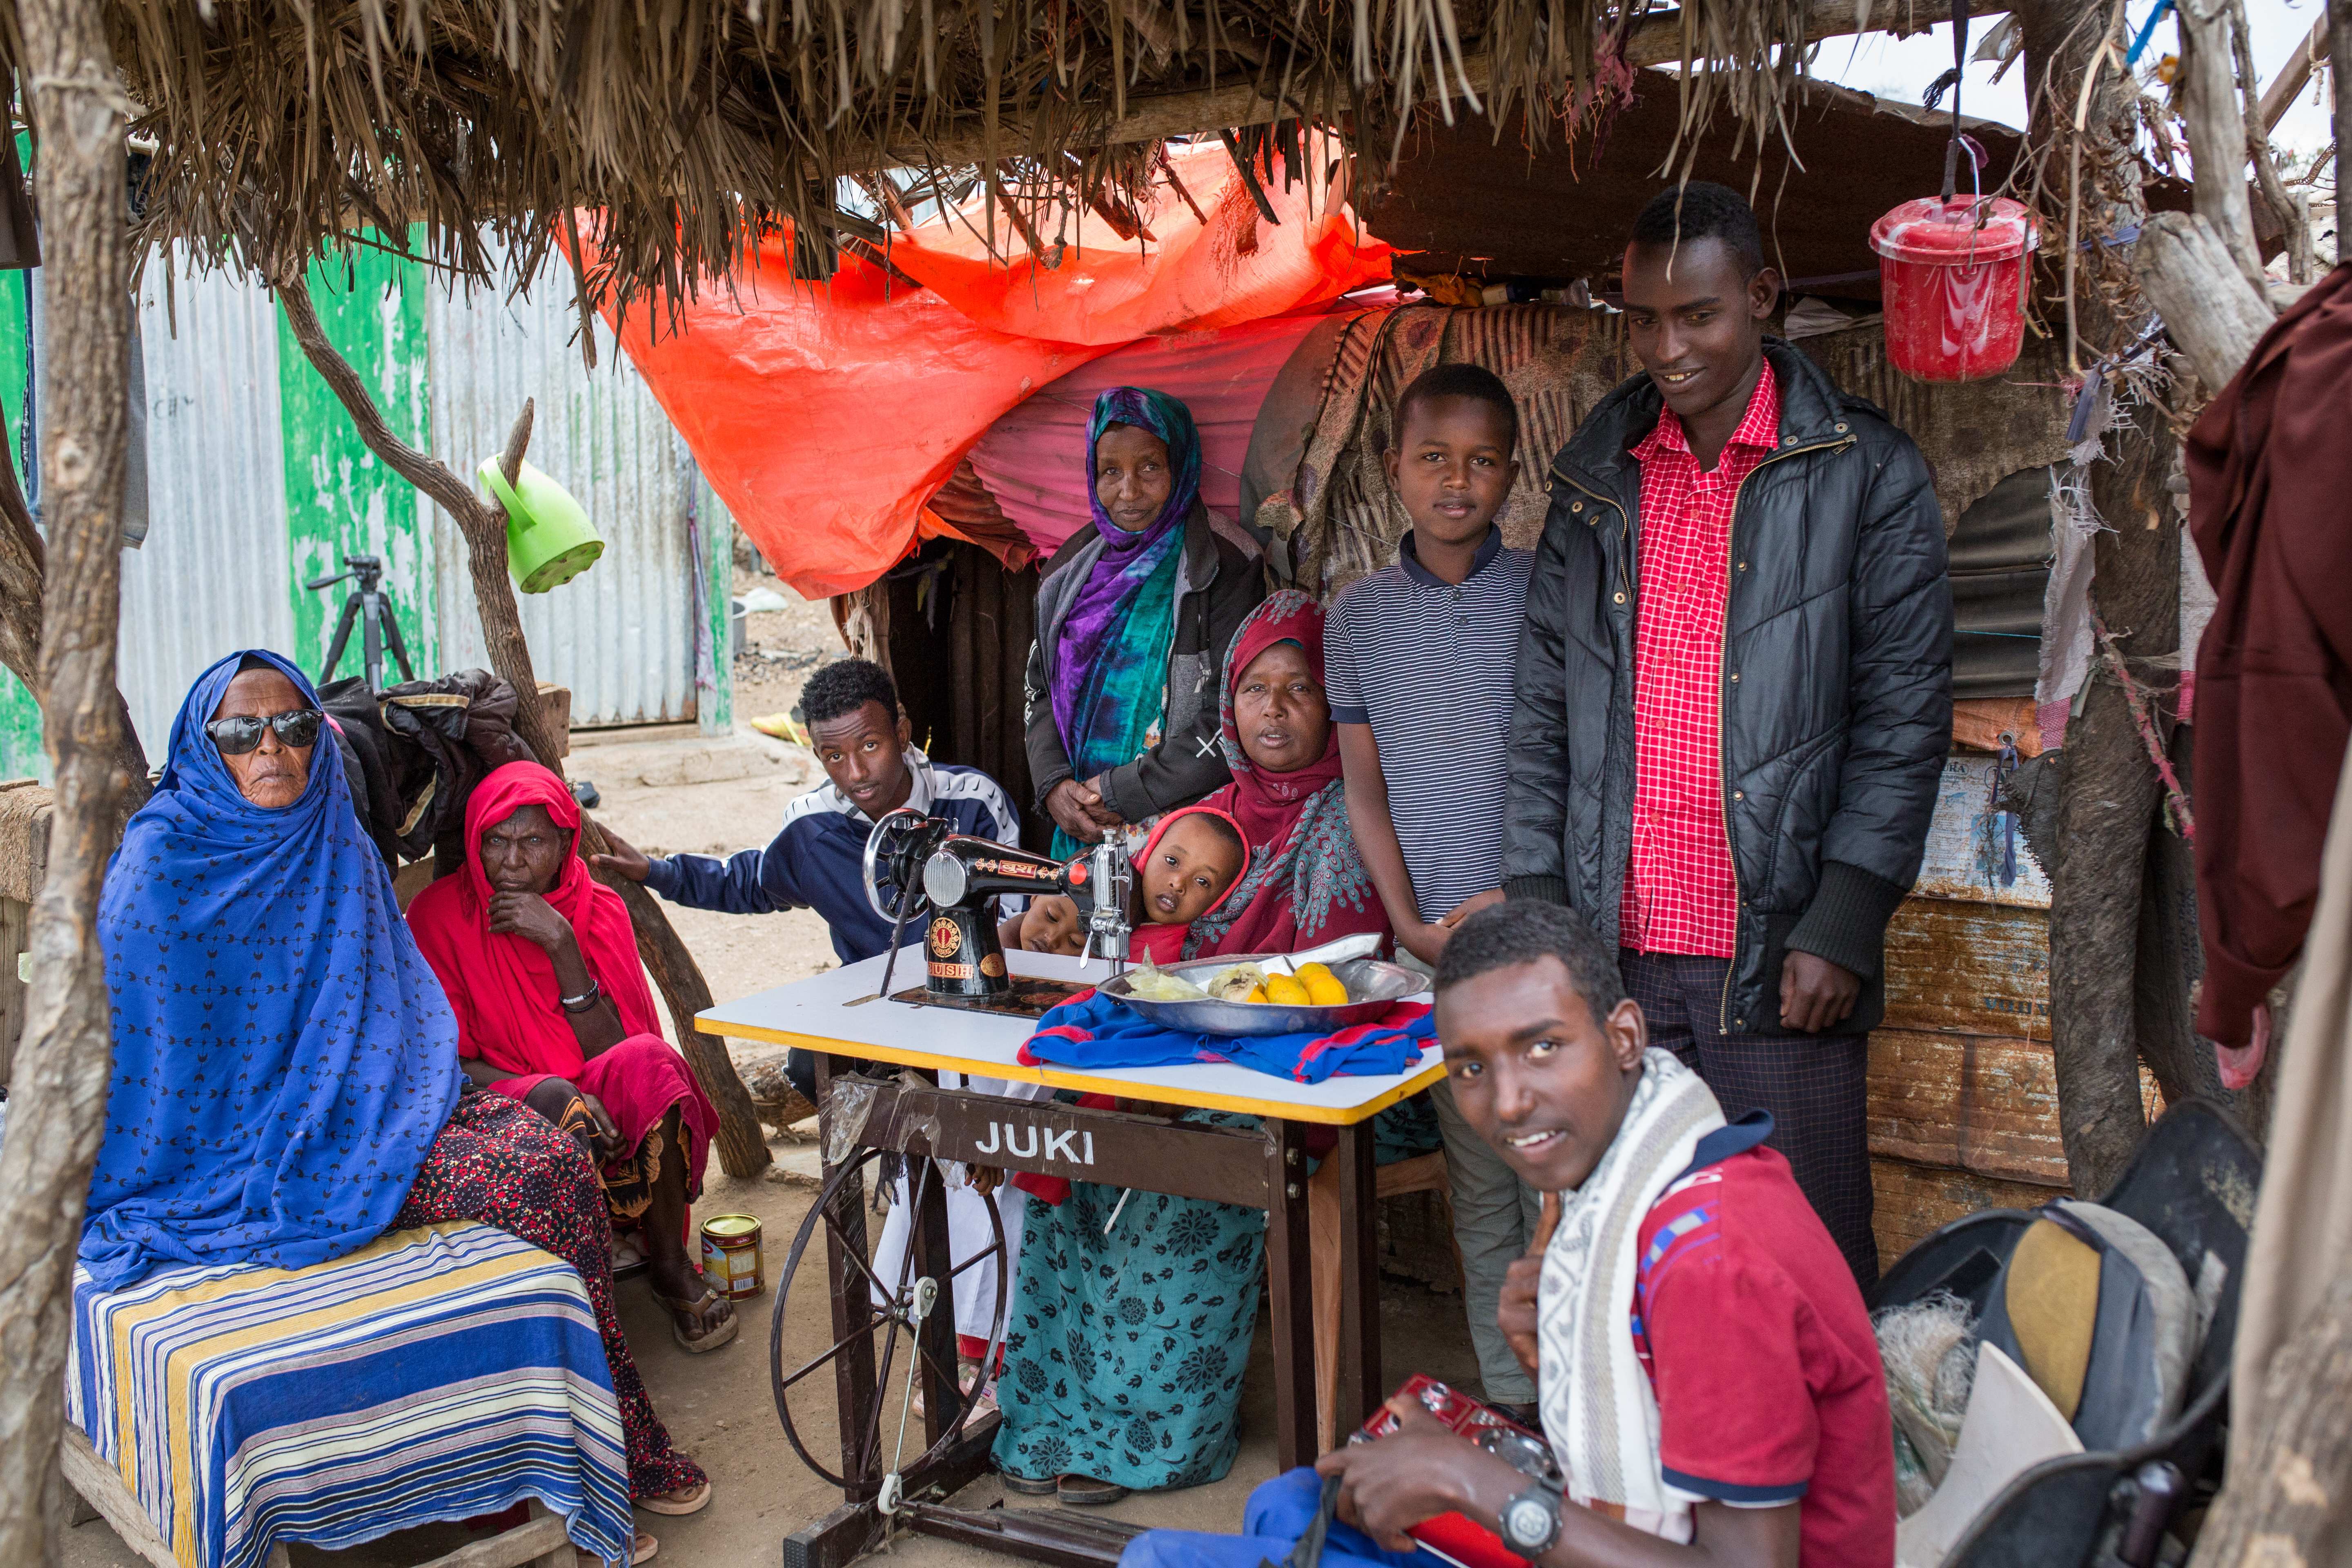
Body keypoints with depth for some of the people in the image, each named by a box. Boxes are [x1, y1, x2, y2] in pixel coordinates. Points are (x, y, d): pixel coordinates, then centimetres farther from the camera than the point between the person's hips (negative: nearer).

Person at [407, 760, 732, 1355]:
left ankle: (671, 1263, -14)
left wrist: (562, 944, -20)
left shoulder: (600, 910, 0)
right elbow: (449, 1061, -8)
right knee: (556, 1104, -36)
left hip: (606, 1114, 3)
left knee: (647, 1060, -30)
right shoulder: (440, 915, -6)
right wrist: (545, 1093, -25)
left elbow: (614, 1049, -9)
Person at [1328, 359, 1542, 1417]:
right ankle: (1508, 1401, 21)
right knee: (1478, 1182, 10)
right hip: (1432, 941, 2)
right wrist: (1414, 925, -3)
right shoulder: (1361, 614, 7)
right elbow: (1364, 786, 7)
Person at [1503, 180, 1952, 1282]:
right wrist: (1535, 902, 5)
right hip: (1612, 954, 3)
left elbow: (1905, 713, -3)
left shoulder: (1866, 476, 1)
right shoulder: (1596, 478, 12)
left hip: (1779, 958, -3)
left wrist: (1842, 926, -11)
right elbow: (1543, 707, 12)